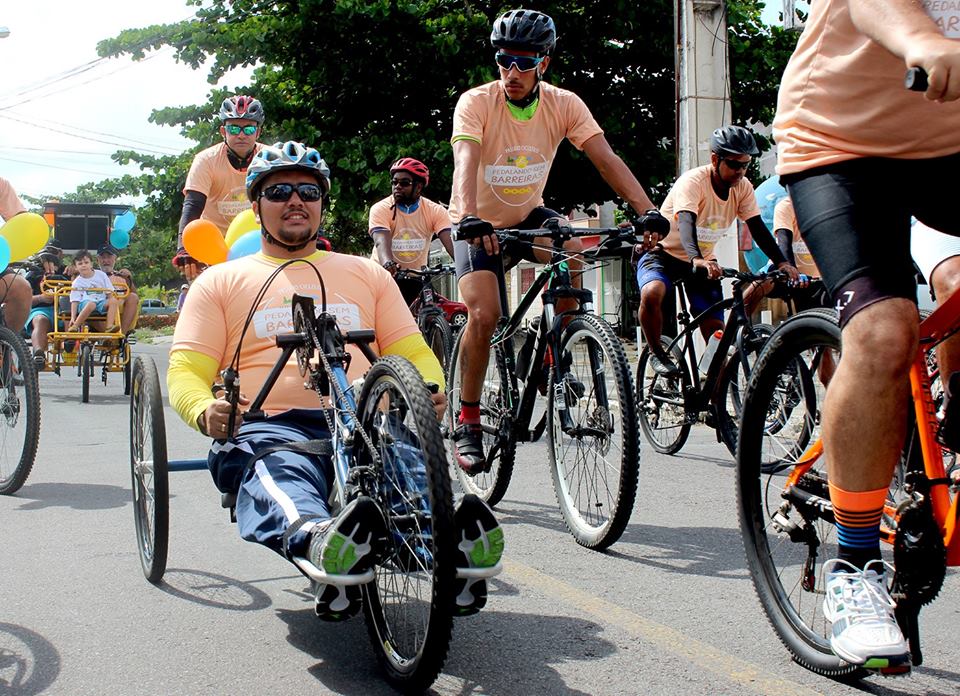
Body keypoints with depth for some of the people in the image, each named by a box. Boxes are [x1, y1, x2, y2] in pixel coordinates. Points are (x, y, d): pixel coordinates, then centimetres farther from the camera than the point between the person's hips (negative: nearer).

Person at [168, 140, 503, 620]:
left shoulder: (367, 274, 27)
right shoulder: (221, 282, 21)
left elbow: (414, 353, 21)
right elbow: (186, 370, 11)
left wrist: (430, 393, -5)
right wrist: (206, 412, -15)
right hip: (270, 425, -1)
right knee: (275, 476, -40)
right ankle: (318, 541, -71)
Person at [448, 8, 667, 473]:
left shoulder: (563, 104, -13)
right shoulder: (476, 102, -22)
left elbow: (607, 160, -22)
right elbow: (466, 163, -37)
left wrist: (649, 212, -37)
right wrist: (471, 219, -56)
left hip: (528, 217, 3)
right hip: (479, 224, -3)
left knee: (575, 253, -29)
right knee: (484, 315, -23)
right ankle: (467, 423, -7)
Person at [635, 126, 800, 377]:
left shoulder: (743, 187, -7)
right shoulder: (693, 181, -25)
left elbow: (758, 228, -12)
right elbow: (686, 222, -40)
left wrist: (782, 263, -28)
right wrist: (697, 259, -59)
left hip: (704, 261, 5)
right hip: (663, 253, -5)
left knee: (717, 334, -6)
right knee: (652, 294, -37)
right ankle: (657, 353, -13)